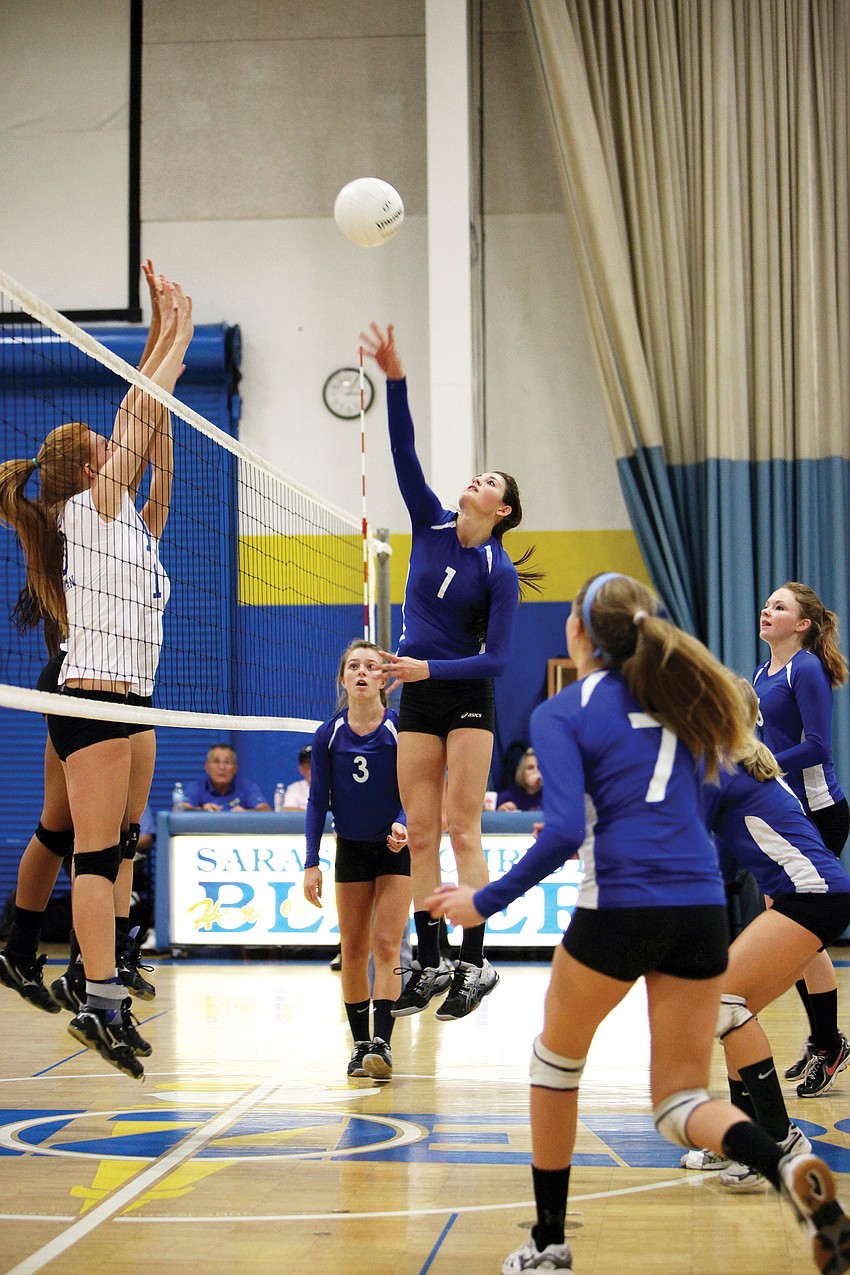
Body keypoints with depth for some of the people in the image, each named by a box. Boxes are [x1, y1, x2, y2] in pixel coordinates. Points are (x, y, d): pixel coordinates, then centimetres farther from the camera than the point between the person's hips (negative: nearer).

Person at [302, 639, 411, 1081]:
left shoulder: (400, 728, -14)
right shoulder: (328, 735, -7)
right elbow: (318, 800, -2)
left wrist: (402, 825, -32)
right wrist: (311, 862, -7)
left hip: (396, 847, -3)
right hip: (350, 849, 3)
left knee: (385, 944, -11)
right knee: (352, 948, 4)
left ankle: (381, 1042, -16)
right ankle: (360, 1043, 12)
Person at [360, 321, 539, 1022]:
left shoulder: (500, 571, -10)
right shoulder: (431, 524, 2)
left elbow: (497, 657, -12)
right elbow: (405, 453, -9)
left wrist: (431, 668, -21)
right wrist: (396, 380, -20)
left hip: (468, 697, -5)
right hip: (417, 698, 5)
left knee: (462, 831, -7)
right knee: (421, 834, 4)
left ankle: (475, 964, -3)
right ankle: (430, 964, 9)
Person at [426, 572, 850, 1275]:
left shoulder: (561, 712, -1)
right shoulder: (682, 690, 16)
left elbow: (565, 833, -13)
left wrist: (486, 902, -5)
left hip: (619, 906, -4)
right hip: (702, 905, 5)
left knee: (557, 1059, 21)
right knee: (681, 1100, 11)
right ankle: (789, 1168, -20)